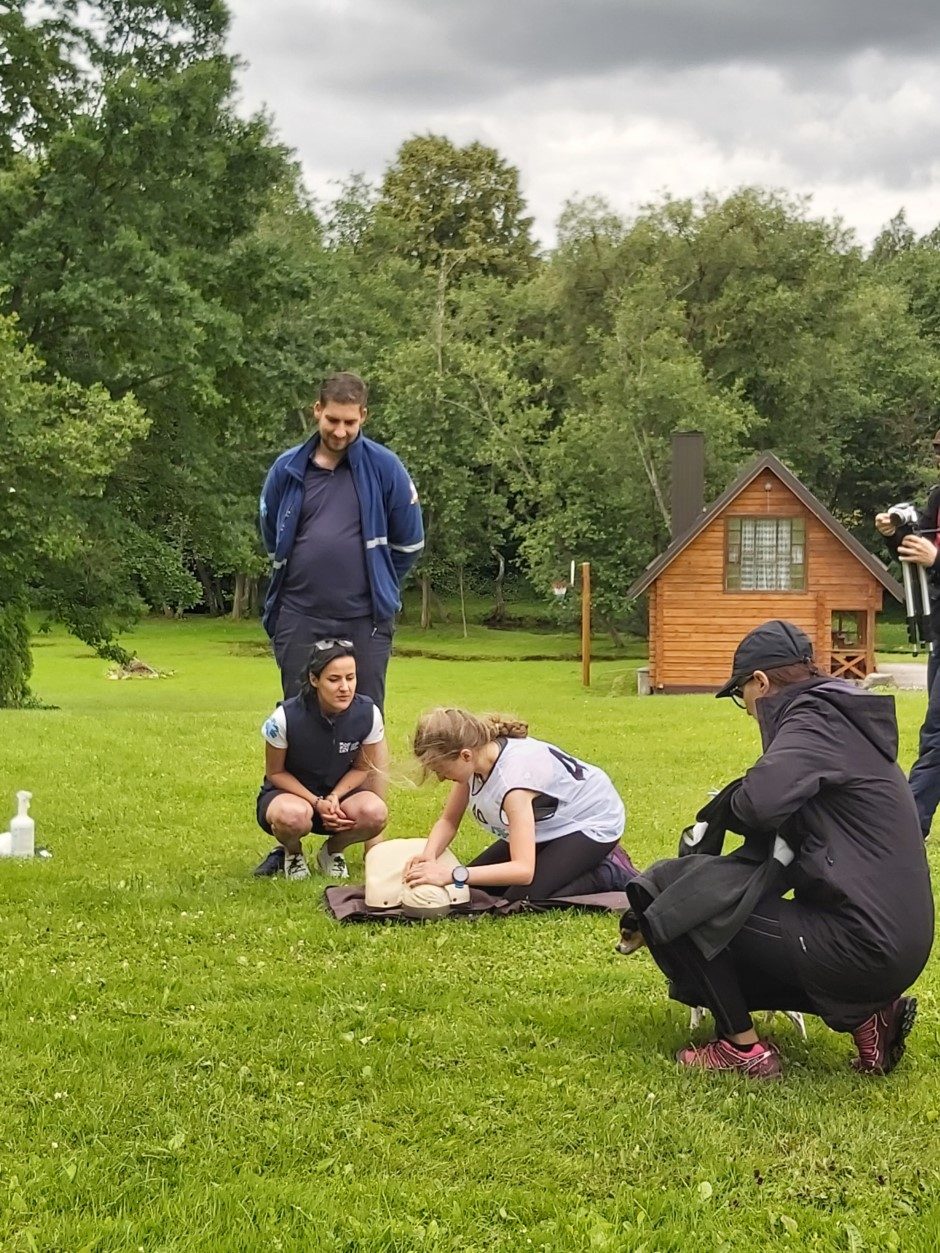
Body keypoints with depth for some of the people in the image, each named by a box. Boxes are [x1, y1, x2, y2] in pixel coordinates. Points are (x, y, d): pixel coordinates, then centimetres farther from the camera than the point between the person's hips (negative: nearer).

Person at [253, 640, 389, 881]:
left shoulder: (368, 714, -16)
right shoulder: (286, 717, -24)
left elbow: (361, 768, 0)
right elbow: (275, 772, -9)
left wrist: (334, 797, -19)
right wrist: (317, 803, -21)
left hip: (339, 793, 3)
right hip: (288, 792, -3)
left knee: (375, 812, -31)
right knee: (294, 815, -40)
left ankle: (332, 850, 4)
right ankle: (291, 853, -1)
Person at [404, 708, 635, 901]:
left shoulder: (514, 775, -38)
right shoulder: (475, 757, -15)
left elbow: (523, 869, -43)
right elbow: (448, 821, -3)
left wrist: (454, 875, -46)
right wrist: (428, 856, -25)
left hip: (592, 823, -9)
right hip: (551, 822, 9)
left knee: (522, 899, -24)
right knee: (479, 886, 2)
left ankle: (610, 873, -5)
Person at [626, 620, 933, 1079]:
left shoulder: (813, 720, -13)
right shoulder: (844, 720, 17)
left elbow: (761, 802, -30)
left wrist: (726, 805, -7)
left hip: (862, 948, -10)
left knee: (682, 907, -6)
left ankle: (744, 1049, 2)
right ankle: (867, 1013, 13)